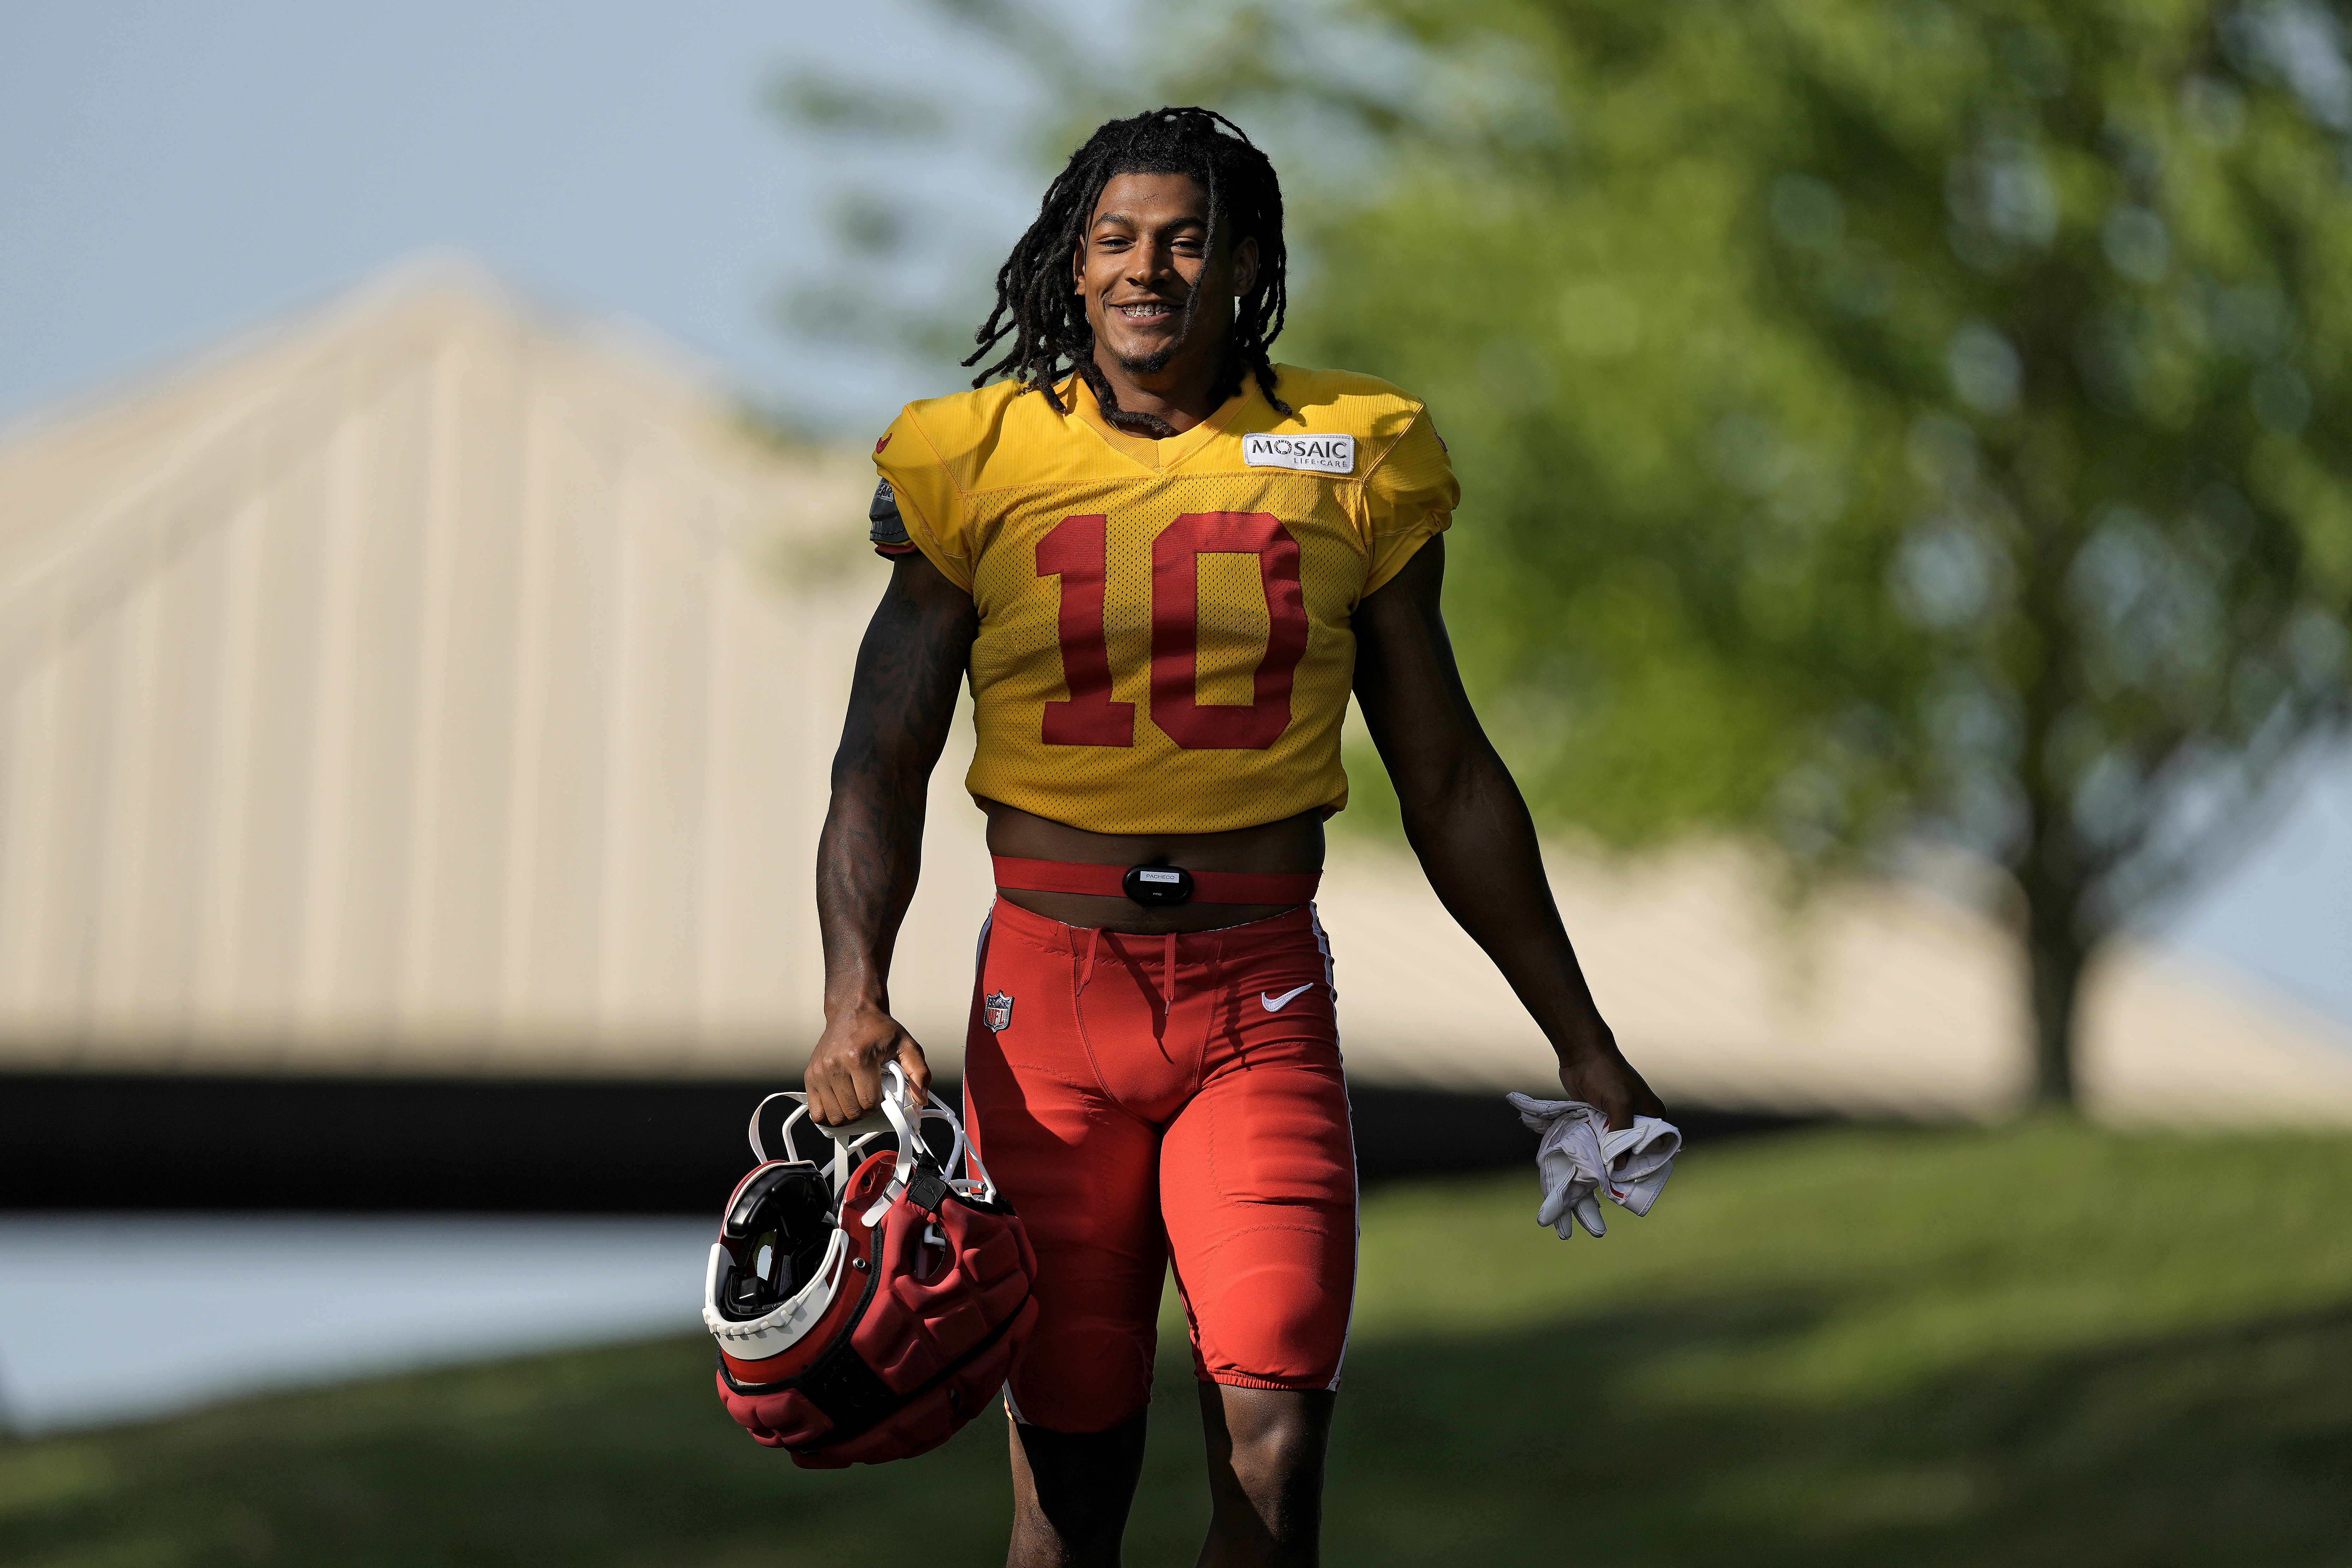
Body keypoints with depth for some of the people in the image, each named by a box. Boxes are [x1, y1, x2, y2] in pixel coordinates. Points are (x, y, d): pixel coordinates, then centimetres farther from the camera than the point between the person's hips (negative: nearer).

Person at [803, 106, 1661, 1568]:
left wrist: (1583, 1045, 14)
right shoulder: (979, 463, 4)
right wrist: (856, 995, -16)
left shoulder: (1350, 460, 6)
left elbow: (1450, 783, 13)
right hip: (1048, 994, 0)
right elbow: (883, 763, 2)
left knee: (1277, 1442, -16)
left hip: (1265, 1007, 0)